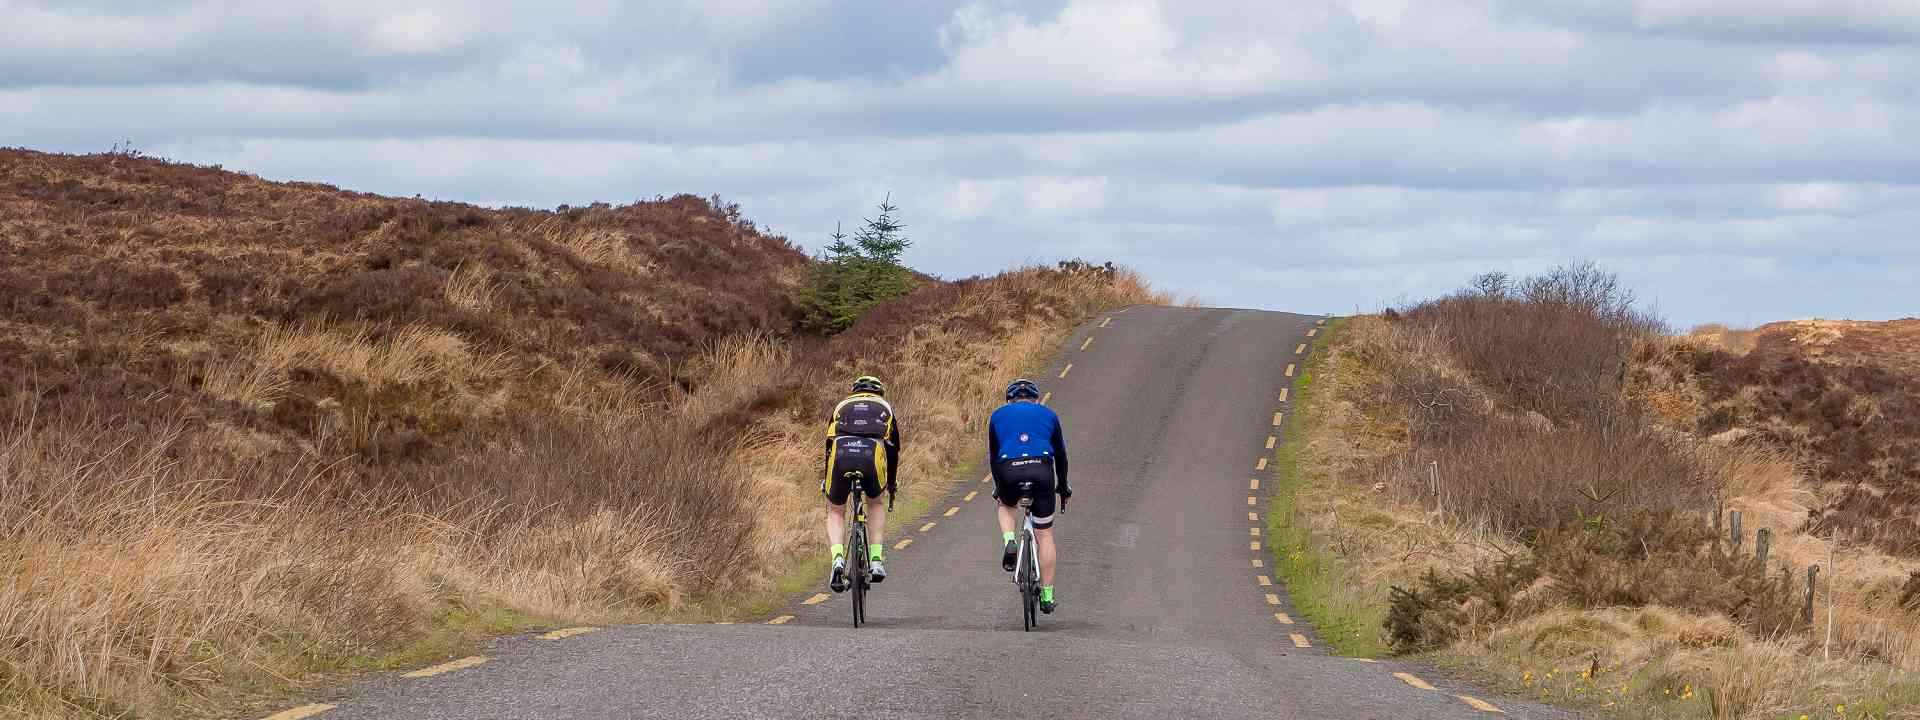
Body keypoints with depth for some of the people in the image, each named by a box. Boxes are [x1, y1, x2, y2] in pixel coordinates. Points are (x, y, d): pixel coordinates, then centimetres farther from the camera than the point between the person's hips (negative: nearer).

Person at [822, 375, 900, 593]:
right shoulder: (885, 408, 30)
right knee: (876, 503, 28)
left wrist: (825, 481, 42)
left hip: (841, 456, 0)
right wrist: (891, 483, 43)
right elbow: (893, 449, 32)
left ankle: (838, 559, -6)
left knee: (835, 512, 19)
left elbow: (828, 445, 33)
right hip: (873, 456, 0)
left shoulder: (842, 406, 32)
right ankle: (876, 561, 16)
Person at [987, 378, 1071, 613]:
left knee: (1006, 506, 35)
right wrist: (1063, 487, 39)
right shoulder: (1048, 414, 24)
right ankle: (1047, 596, 12)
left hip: (1009, 471, 0)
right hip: (1041, 470, 0)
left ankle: (1009, 543, 5)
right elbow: (1060, 454, 28)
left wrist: (998, 486, 40)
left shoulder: (998, 415, 24)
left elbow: (993, 455, 28)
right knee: (1044, 535, 11)